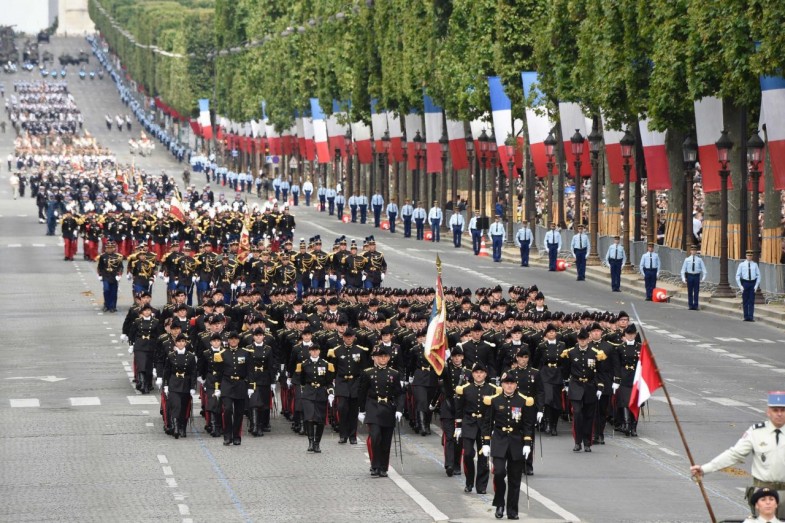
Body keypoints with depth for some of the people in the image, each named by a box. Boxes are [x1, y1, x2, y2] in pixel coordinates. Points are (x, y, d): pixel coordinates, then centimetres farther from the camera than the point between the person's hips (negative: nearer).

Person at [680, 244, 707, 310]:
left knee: (696, 292, 1)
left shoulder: (699, 260, 4)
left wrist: (704, 277, -7)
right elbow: (683, 269, 5)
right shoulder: (687, 259, 4)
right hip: (689, 275, 0)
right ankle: (690, 305, 10)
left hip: (697, 276, 0)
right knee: (690, 292, 3)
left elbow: (703, 268, 4)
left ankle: (696, 305, 6)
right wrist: (683, 278, -2)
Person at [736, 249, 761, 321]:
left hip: (753, 283, 1)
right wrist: (740, 286, -7)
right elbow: (737, 276, 2)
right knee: (745, 301, 2)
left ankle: (751, 317, -4)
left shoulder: (755, 265, 6)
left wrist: (756, 285, -3)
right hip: (745, 283, 0)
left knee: (752, 301, -3)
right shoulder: (742, 265, 2)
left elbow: (758, 275, 7)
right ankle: (746, 317, 8)